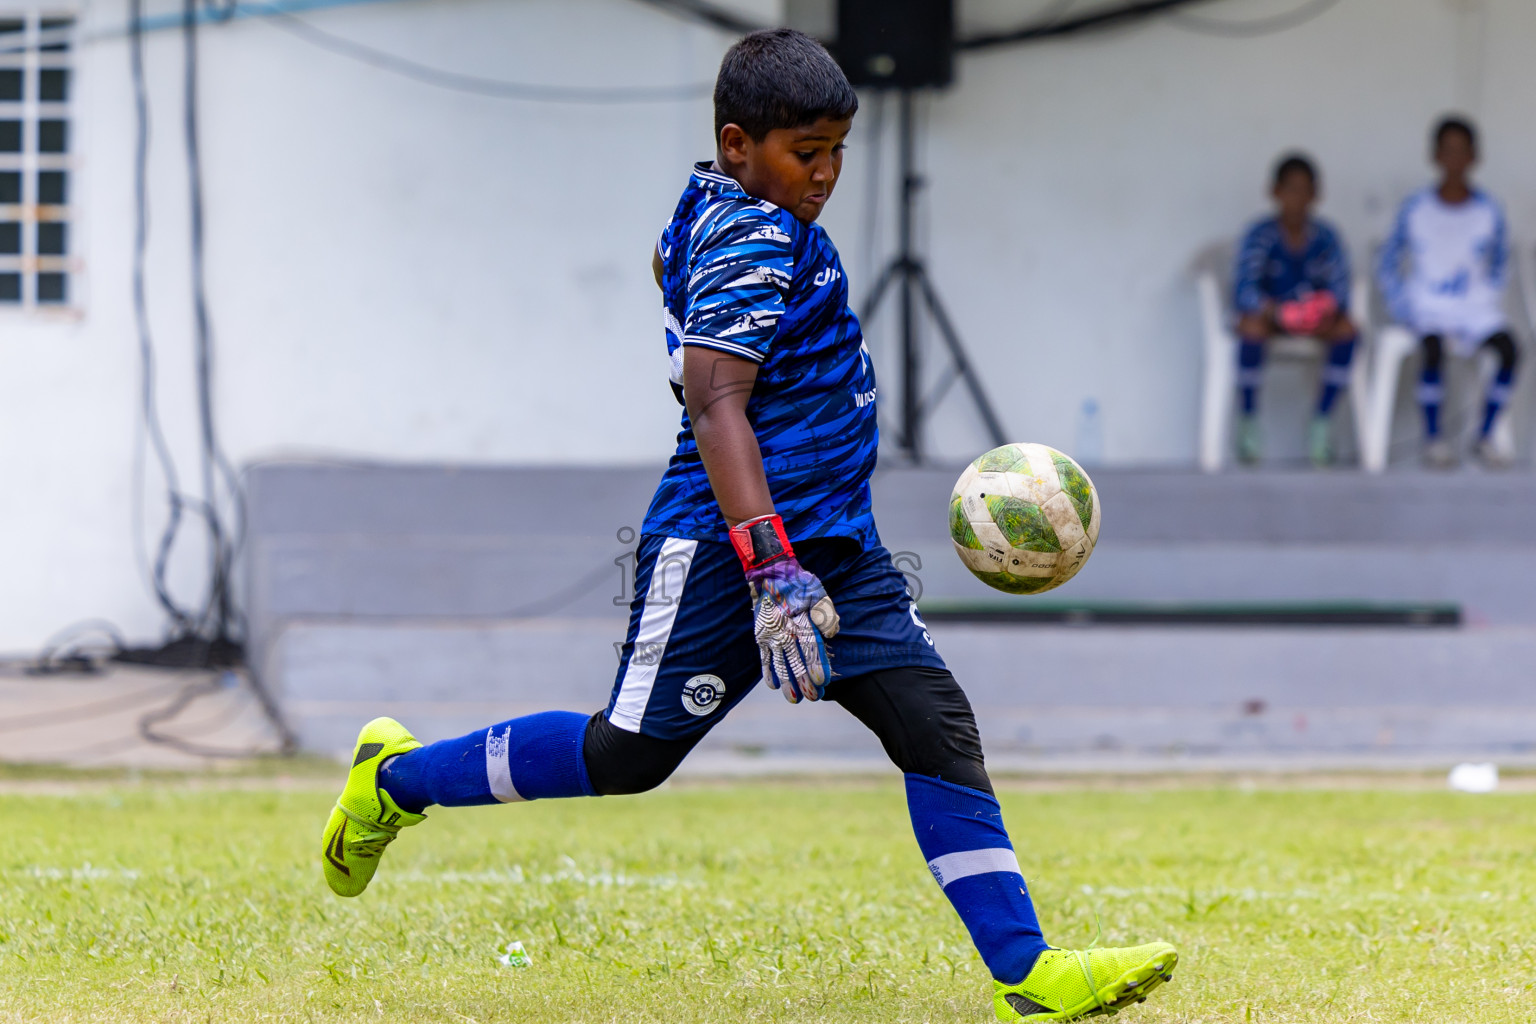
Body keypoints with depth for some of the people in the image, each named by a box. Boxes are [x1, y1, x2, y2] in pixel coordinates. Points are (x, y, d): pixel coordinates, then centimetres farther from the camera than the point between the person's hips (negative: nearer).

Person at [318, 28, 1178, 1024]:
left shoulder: (708, 213, 13)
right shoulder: (752, 238, -16)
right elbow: (716, 403, -26)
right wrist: (771, 569, -34)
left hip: (836, 545, 9)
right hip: (724, 545, -9)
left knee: (937, 724, -6)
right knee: (628, 755, 1)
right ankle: (398, 777, 23)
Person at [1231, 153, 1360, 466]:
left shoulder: (1325, 237, -4)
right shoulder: (1261, 235, -12)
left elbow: (1340, 287, -10)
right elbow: (1243, 290, -23)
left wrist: (1330, 312, -34)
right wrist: (1274, 310, -43)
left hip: (1314, 319, 3)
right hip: (1271, 315, -2)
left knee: (1347, 328, -28)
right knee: (1251, 326, -37)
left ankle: (1321, 422, -17)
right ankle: (1249, 422, -19)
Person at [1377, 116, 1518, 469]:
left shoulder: (1488, 211, 3)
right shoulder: (1416, 208, -1)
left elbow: (1500, 263, 18)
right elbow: (1388, 267, 7)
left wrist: (1491, 300, 3)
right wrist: (1404, 310, -5)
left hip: (1476, 307, 2)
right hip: (1428, 307, -2)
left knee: (1509, 350, -27)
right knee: (1433, 350, -35)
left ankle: (1485, 436, -15)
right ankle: (1433, 437, -19)